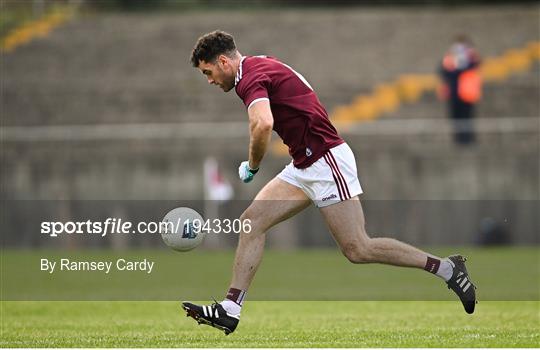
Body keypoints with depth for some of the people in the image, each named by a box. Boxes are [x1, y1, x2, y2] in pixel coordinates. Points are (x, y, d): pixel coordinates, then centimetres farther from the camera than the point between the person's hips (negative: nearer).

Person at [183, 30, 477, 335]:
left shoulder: (251, 77, -15)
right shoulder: (263, 66, 17)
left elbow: (263, 124, -34)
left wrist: (252, 166, -17)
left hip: (325, 159, -11)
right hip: (305, 166, 11)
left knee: (358, 249, -10)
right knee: (252, 221, 3)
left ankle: (447, 268, 0)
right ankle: (230, 310, 0)